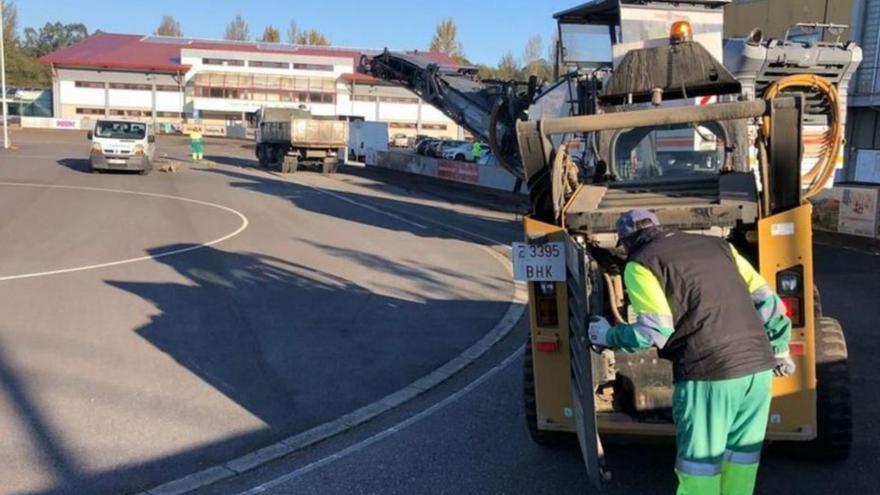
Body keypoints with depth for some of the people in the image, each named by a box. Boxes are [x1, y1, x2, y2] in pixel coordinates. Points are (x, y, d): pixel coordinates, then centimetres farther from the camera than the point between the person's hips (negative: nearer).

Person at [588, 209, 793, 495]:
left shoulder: (641, 265, 1)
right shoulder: (717, 245, 19)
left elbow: (655, 330, -10)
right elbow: (766, 299, 18)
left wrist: (609, 336, 6)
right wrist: (780, 349, 29)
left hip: (709, 376, -6)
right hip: (759, 368, 6)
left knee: (699, 466, 7)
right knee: (742, 456, 20)